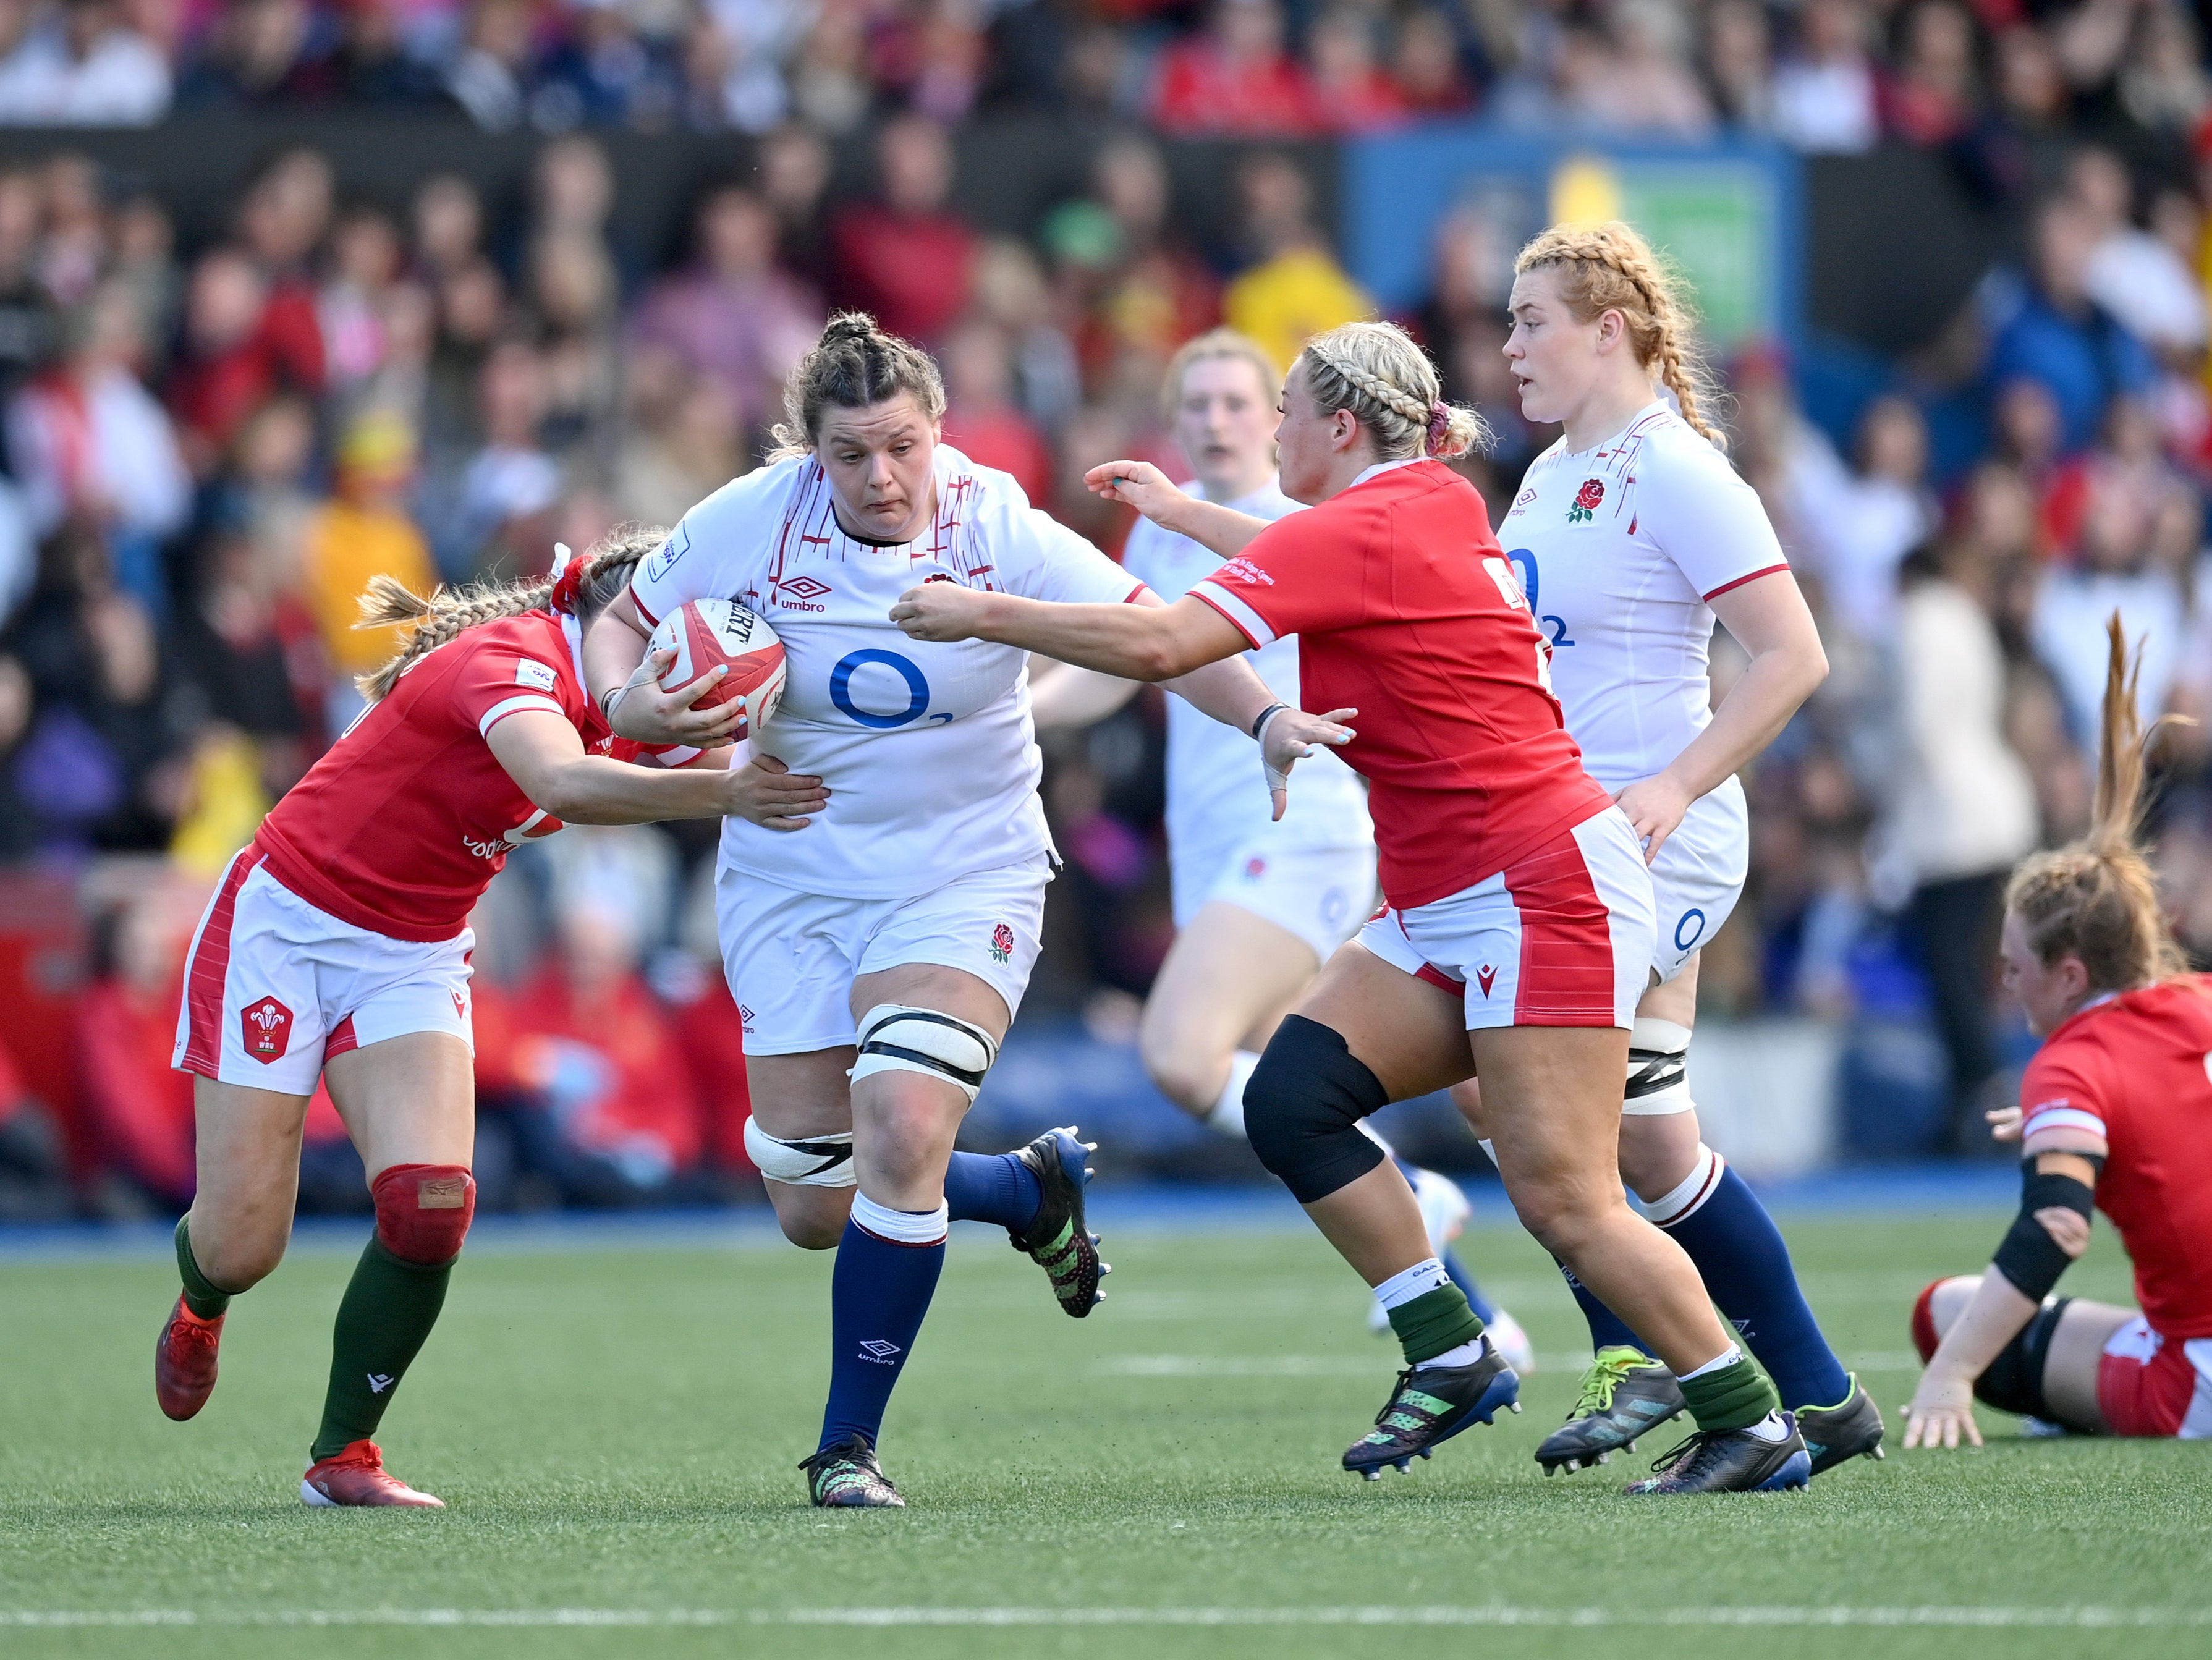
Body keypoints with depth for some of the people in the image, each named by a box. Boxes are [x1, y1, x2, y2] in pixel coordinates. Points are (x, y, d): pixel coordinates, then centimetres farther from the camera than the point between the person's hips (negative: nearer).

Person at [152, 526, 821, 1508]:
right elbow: (562, 782, -44)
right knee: (240, 1247, -5)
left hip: (411, 958, 7)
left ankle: (342, 1456, -1)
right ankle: (199, 1309, 34)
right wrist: (718, 793, -45)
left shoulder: (596, 705, 3)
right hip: (285, 924, -7)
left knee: (430, 1203, -16)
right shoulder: (516, 657, -26)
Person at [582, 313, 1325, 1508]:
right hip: (792, 881, 3)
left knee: (903, 1126, -24)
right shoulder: (748, 523, -10)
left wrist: (1267, 719, -32)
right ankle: (1033, 1190, 33)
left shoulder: (997, 531, -14)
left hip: (962, 877, -3)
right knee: (815, 1208, 0)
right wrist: (628, 704, -19)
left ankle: (848, 1443, -9)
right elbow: (622, 622, 3)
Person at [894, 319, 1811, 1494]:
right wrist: (1180, 511, 45)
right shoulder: (1437, 506, 12)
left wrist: (983, 614, -13)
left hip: (1544, 890, -10)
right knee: (1291, 1099, -3)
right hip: (1449, 908, 10)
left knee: (1564, 1204, -12)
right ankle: (1450, 1355, 0)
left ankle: (1751, 1425, -5)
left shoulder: (1364, 529, -15)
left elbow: (1158, 645, -23)